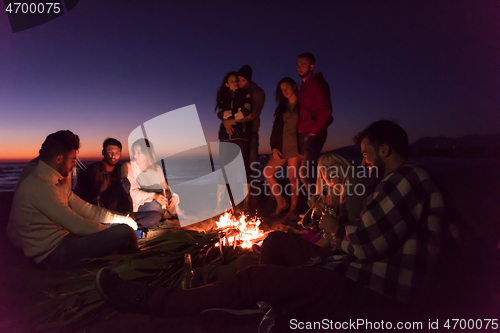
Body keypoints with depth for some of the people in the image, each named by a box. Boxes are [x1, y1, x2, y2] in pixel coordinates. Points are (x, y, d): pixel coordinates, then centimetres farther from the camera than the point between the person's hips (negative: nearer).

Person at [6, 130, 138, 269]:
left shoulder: (57, 182, 10)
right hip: (53, 254, -11)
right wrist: (112, 233, -12)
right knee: (125, 232, -20)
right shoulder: (39, 186, -23)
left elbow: (85, 208, 10)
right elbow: (76, 225, -25)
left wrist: (120, 218, 3)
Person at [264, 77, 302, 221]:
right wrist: (274, 147, 2)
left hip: (295, 145, -5)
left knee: (293, 176, -8)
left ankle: (293, 209, 3)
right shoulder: (282, 107, 16)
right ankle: (281, 202, 11)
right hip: (281, 145, 5)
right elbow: (276, 128, 11)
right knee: (267, 172, -2)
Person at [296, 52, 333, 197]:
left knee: (305, 173, -13)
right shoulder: (304, 86, 21)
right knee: (308, 172, 8)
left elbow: (326, 109, -13)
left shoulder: (317, 83, -4)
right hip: (304, 134, 8)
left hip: (313, 134, -8)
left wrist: (314, 130, -15)